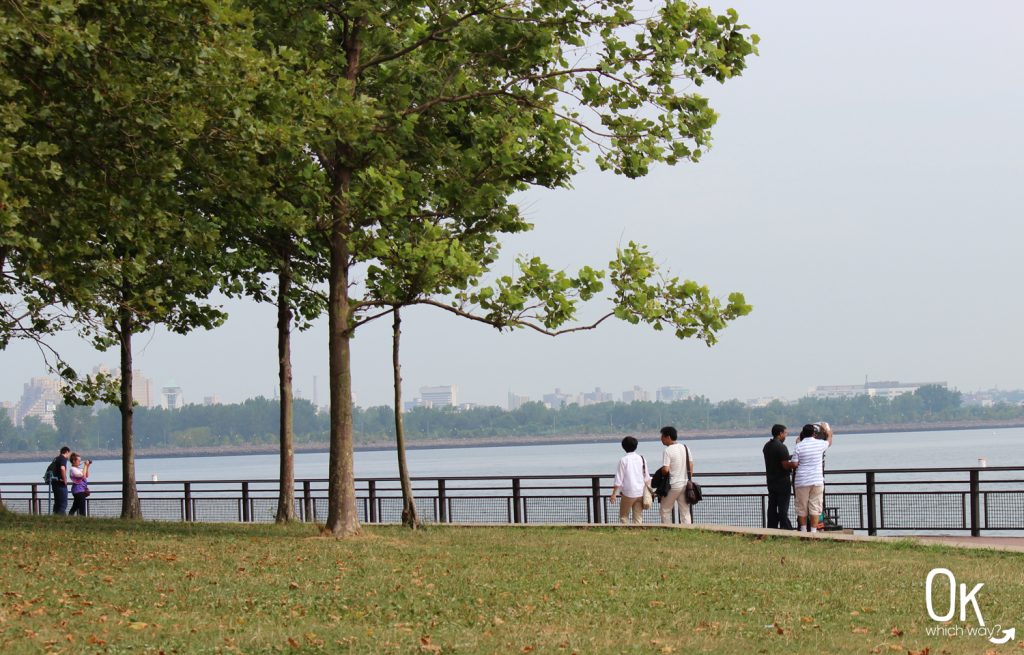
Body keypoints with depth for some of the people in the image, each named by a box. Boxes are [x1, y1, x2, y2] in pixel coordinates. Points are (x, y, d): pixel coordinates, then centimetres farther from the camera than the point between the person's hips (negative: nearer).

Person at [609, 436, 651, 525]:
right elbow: (646, 478, 12)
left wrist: (614, 494, -4)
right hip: (641, 493, 4)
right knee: (638, 517, 7)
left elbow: (618, 479, -9)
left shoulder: (624, 460, -9)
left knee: (623, 516, 7)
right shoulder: (642, 459, 5)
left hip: (629, 493, -4)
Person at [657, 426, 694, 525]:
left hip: (672, 486, -6)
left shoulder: (667, 451, -14)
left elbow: (665, 469, -21)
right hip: (685, 484, 6)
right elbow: (691, 466, 11)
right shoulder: (685, 448, 7)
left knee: (665, 510, 7)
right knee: (685, 511, 9)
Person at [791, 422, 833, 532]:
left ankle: (803, 530, 12)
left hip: (801, 481, 0)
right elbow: (829, 441, 22)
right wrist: (827, 430, 38)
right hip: (817, 480, 0)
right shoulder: (820, 444, -1)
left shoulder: (798, 446, -5)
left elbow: (795, 464, -6)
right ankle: (813, 531, -1)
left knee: (802, 508, 9)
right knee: (815, 507, 3)